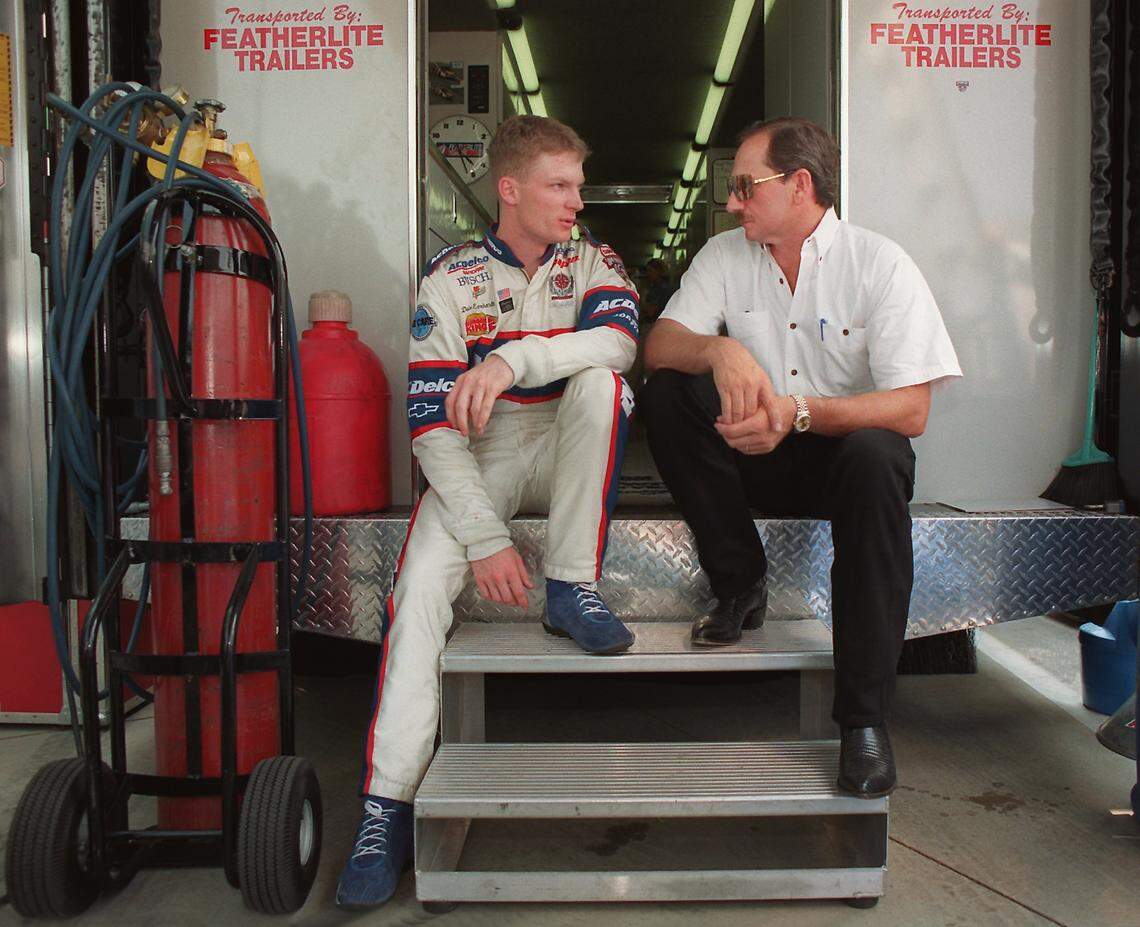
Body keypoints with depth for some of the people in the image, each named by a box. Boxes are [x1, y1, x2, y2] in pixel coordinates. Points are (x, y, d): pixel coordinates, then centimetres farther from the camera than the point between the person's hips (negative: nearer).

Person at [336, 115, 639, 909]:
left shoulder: (592, 260, 5)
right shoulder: (451, 278, -2)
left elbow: (618, 338, -20)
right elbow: (432, 422, -11)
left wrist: (511, 360, -35)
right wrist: (485, 535, -21)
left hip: (563, 457, 2)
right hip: (478, 461, -1)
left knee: (599, 382, -28)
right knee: (422, 579, -26)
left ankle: (573, 587, -20)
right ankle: (388, 803, -20)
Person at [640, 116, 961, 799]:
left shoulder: (881, 265, -8)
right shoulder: (725, 256, 5)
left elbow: (911, 410, -17)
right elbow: (658, 345, -7)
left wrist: (799, 413, -31)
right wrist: (721, 349, -29)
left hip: (845, 452, -3)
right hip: (755, 457, 3)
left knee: (874, 454, -36)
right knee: (665, 392, -20)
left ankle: (865, 718, -28)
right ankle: (741, 582, -9)